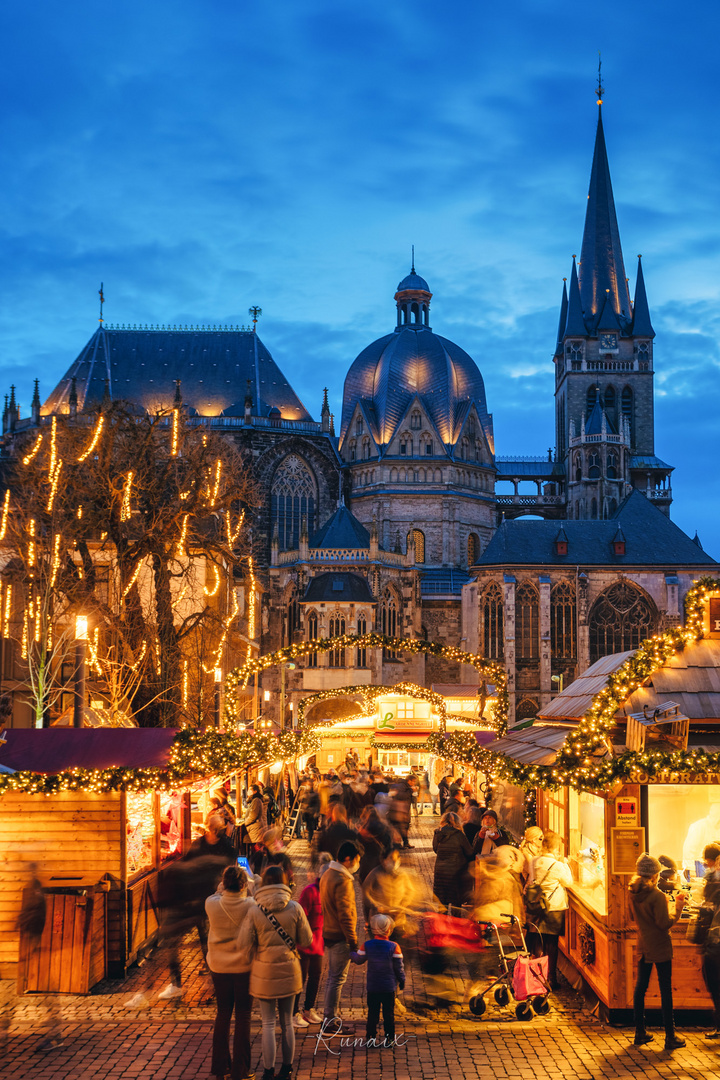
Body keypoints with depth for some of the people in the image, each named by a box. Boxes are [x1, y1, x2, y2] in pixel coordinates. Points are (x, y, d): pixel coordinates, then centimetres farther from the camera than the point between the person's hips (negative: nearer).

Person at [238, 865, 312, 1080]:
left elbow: (245, 944, -10)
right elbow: (306, 941, -4)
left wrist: (251, 959, 10)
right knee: (287, 1022, 16)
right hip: (289, 971, 2)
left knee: (268, 1024, 8)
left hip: (264, 973, -2)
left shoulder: (254, 911, -13)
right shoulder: (295, 909, -9)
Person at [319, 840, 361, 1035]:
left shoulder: (328, 874, 12)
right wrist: (353, 941, -18)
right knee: (338, 978, -3)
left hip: (328, 933, 10)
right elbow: (345, 914, -22)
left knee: (332, 976, 17)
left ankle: (329, 1017, 24)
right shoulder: (343, 880, -20)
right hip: (340, 937, -10)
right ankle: (330, 1021, 2)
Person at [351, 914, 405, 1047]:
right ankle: (389, 1038, 13)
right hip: (389, 987, -2)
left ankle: (371, 1037, 13)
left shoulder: (367, 945, -6)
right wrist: (402, 980, 9)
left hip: (372, 987, 2)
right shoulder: (394, 947, -12)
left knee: (372, 1013, 11)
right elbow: (399, 966, -7)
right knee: (389, 1013, 9)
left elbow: (359, 959, 8)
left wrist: (352, 955, 30)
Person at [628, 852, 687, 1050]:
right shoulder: (657, 896, -21)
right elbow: (665, 923, -19)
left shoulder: (633, 893, 1)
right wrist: (678, 908, -10)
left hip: (643, 946, 7)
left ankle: (640, 1032, 18)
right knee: (666, 990, 1)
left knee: (641, 987, 12)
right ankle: (670, 1036, 6)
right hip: (660, 948, -7)